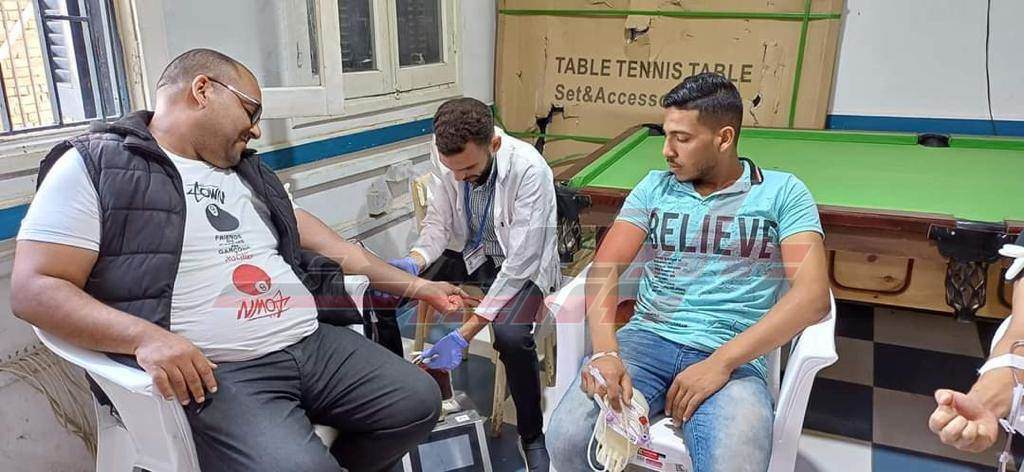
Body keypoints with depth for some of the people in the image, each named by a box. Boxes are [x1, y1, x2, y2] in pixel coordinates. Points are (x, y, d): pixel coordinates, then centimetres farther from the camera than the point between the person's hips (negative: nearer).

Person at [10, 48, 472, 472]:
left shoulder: (249, 172, 21)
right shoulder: (93, 165, 1)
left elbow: (325, 243, 22)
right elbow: (33, 288, -6)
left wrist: (415, 286, 19)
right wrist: (146, 336, -23)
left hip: (314, 342, 7)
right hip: (212, 373, -6)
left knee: (419, 401, -1)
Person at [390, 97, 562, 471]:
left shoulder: (529, 169, -29)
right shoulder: (448, 159, -15)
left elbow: (518, 265, -29)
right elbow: (438, 224, -4)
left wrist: (464, 334, -33)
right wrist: (413, 262, -27)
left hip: (519, 264, -4)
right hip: (466, 253, 5)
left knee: (510, 336, -34)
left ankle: (532, 435, -4)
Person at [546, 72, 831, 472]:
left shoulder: (783, 192, 3)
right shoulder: (654, 187, 10)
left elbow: (812, 296, -8)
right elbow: (605, 269, 1)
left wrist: (720, 363, -18)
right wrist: (604, 350, -18)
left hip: (733, 357, -2)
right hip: (647, 339, 3)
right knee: (567, 438, -23)